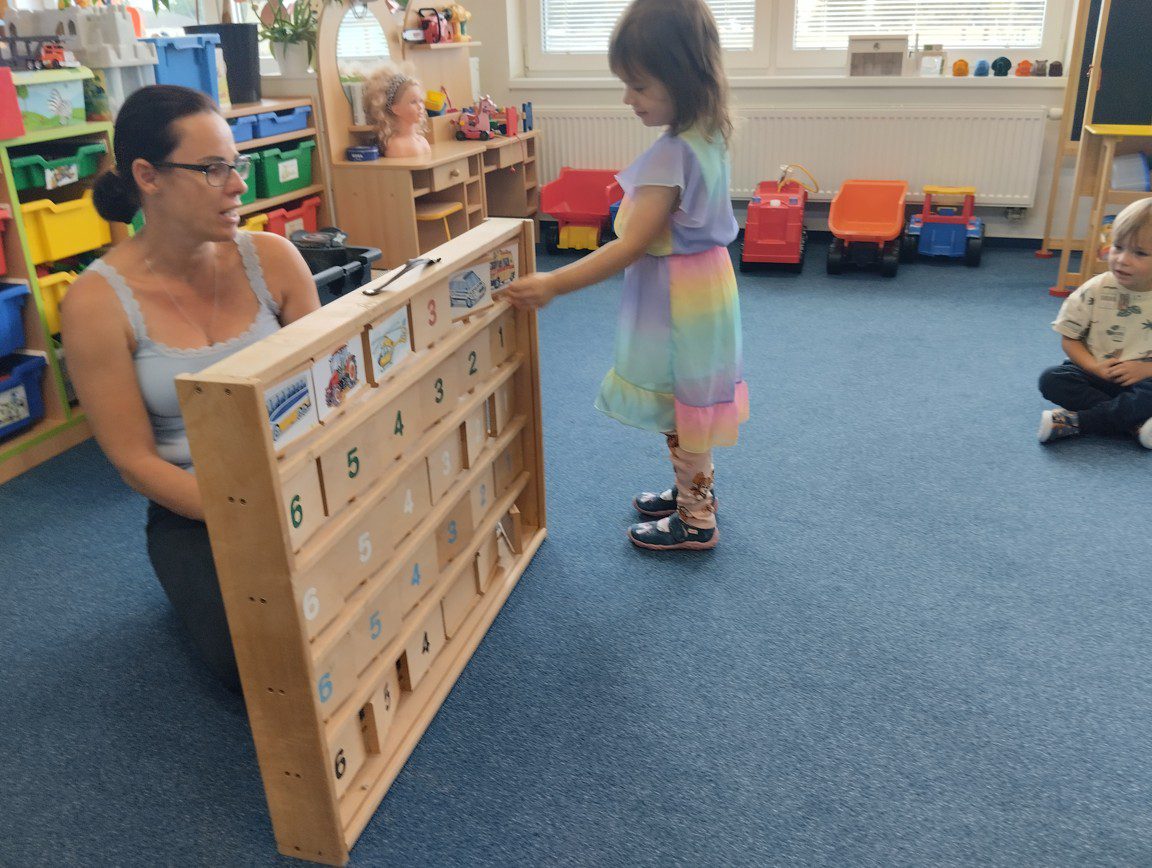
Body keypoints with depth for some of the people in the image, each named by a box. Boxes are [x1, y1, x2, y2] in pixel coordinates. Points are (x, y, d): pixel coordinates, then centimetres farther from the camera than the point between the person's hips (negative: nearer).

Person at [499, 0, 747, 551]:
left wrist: (552, 285, -27)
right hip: (702, 279, 9)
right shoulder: (707, 136, 2)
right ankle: (693, 491, 40)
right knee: (685, 403, 22)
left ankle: (696, 520, 23)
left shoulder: (671, 155, -27)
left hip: (676, 293, -9)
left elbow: (630, 247, -28)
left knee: (681, 408, 6)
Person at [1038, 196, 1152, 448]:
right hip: (1096, 373, 3)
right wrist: (1094, 366, -16)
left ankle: (1073, 421, -26)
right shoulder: (1096, 290, -7)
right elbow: (1070, 339, 0)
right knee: (1051, 380, -25)